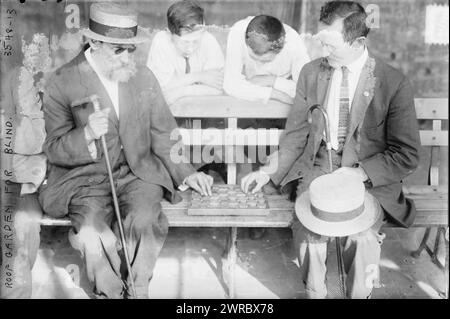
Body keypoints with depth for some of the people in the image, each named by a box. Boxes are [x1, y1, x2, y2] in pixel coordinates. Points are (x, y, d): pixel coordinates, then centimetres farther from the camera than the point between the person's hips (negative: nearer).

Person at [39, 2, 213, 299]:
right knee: (93, 235, -29)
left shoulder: (144, 77, 4)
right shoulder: (62, 83, -5)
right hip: (86, 178, -1)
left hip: (138, 172, 2)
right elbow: (54, 150, -4)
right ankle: (111, 292, 1)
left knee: (144, 222, -28)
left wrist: (185, 171, 1)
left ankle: (137, 290, -2)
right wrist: (87, 135, -24)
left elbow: (164, 132, 12)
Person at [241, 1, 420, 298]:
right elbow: (296, 133, 11)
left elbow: (407, 155, -5)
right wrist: (269, 171, 0)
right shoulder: (311, 73, 4)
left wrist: (359, 173, -16)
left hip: (368, 175, -2)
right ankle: (314, 294, -2)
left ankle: (359, 294, -2)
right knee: (309, 229, -27)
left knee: (363, 237, -30)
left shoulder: (394, 84, -7)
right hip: (318, 167, 2)